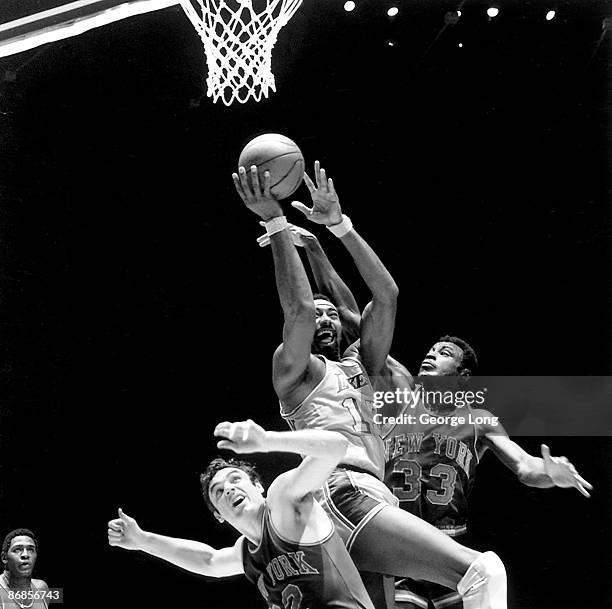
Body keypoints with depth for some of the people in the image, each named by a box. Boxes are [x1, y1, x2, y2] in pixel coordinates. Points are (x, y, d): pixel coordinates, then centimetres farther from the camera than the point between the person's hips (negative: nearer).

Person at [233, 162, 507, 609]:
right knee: (483, 571, -22)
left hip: (374, 500, 8)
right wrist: (276, 222, -8)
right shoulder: (293, 370, 11)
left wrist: (340, 224, 13)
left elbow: (387, 295, 17)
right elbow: (298, 309, -9)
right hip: (344, 494, -8)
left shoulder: (359, 366, 28)